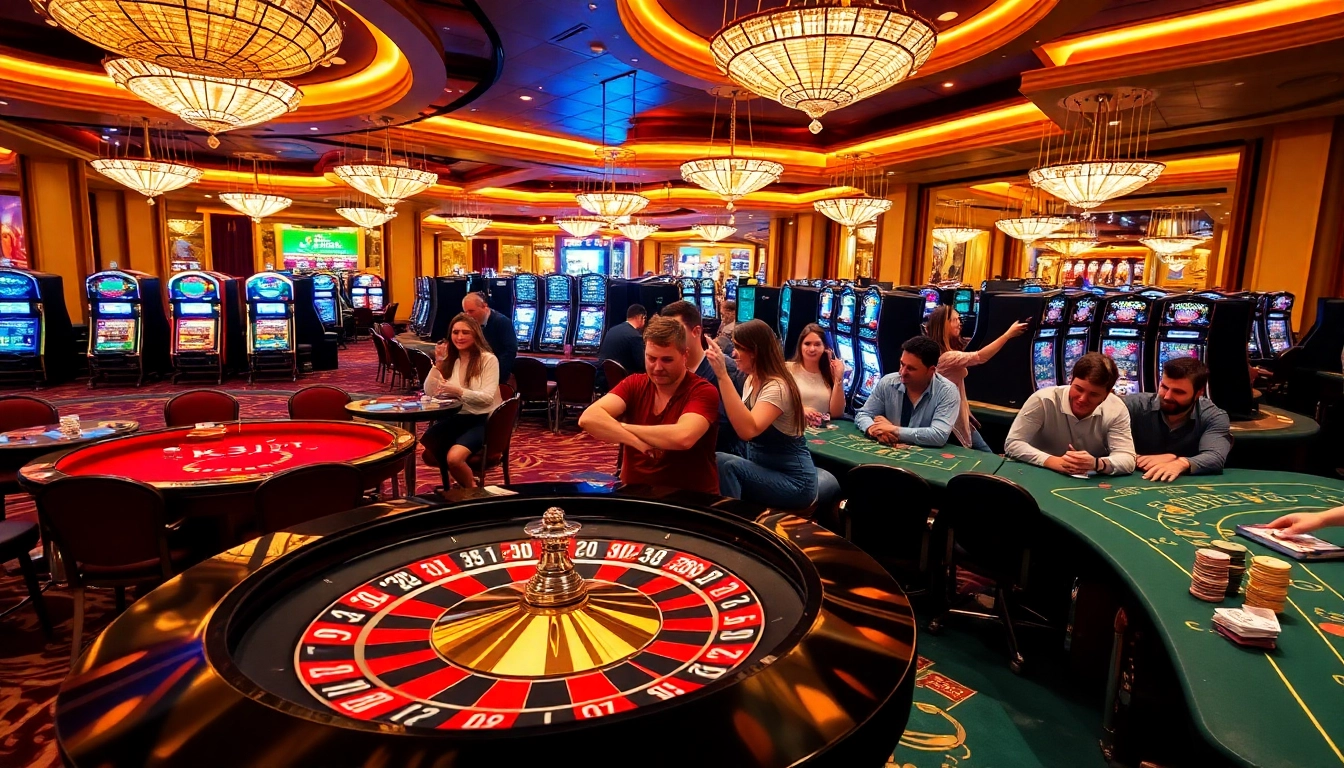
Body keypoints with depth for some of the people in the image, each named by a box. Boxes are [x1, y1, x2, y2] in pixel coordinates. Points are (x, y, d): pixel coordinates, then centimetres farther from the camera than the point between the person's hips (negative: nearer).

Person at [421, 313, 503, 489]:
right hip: (454, 417, 6)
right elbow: (429, 393, 1)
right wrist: (438, 363, -8)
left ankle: (472, 490, 3)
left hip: (481, 421, -6)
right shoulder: (449, 359, 10)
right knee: (422, 447, -15)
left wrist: (458, 391, -29)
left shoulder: (489, 359, -7)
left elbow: (487, 398, -17)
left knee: (454, 458, -29)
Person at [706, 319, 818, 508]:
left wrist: (722, 375, -38)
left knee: (723, 463, -28)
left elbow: (748, 430, -37)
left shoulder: (776, 387, -21)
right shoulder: (751, 381, 6)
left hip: (793, 481, -8)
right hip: (763, 471, 8)